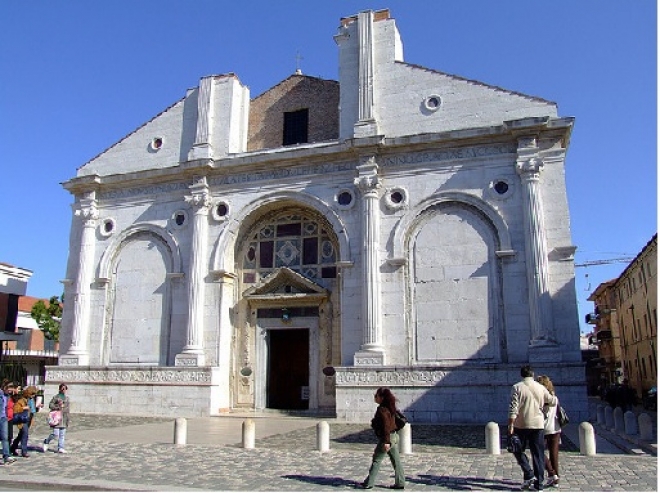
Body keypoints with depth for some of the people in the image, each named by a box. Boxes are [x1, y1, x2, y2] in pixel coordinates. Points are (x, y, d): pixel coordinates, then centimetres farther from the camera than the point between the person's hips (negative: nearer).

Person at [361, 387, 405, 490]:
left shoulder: (382, 410, -19)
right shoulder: (389, 408, 9)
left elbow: (386, 426, -25)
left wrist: (386, 441, -25)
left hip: (386, 438, -9)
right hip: (394, 437, 9)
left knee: (376, 460, 3)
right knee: (396, 461, 11)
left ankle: (368, 483, 11)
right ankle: (400, 483, 14)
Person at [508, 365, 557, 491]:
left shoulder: (517, 387, -7)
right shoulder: (541, 387, 3)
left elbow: (513, 407, -14)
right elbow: (553, 401, 15)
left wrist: (510, 425, -12)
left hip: (521, 425, -3)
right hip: (538, 424, 3)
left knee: (518, 450, 14)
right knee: (538, 454, 10)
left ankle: (529, 475, -1)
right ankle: (538, 483, 14)